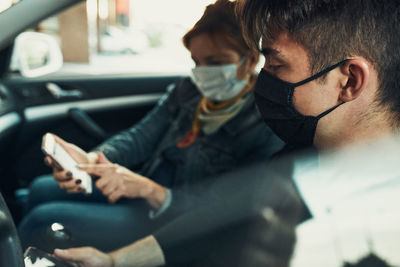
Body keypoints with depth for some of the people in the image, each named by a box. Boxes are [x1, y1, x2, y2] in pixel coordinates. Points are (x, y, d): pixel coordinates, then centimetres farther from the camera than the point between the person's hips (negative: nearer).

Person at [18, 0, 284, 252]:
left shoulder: (266, 126, -20)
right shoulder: (187, 91, 1)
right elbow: (140, 136, 1)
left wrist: (150, 190, -38)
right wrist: (91, 159, -20)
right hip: (140, 187, 7)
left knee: (44, 219, -14)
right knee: (41, 189, 9)